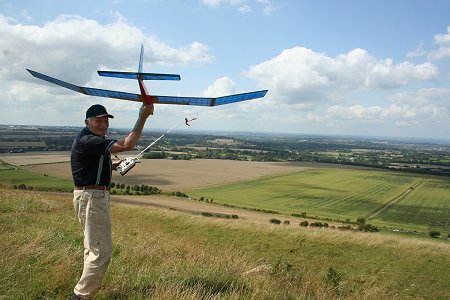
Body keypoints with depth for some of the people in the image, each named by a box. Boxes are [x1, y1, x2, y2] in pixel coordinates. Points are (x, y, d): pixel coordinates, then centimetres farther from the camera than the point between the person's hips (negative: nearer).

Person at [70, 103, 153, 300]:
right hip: (91, 197, -11)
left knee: (93, 247, 26)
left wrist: (114, 165, 14)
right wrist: (143, 117, -26)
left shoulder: (90, 140, 13)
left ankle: (89, 284, 43)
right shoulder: (88, 141, -21)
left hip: (94, 196, 11)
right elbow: (127, 145, -29)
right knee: (101, 251, -6)